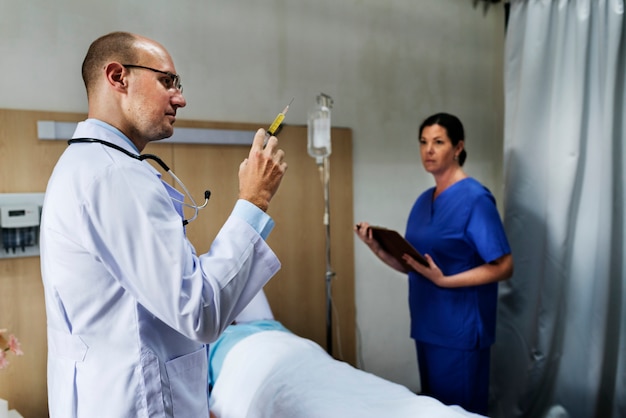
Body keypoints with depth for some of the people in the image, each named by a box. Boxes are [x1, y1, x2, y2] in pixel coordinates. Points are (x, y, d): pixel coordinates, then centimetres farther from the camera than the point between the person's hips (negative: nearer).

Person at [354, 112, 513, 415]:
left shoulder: (474, 198, -13)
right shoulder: (423, 200, 9)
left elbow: (503, 267, -16)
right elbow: (412, 266, 9)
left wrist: (444, 280, -24)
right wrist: (380, 250, -8)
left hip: (460, 328, -7)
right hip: (427, 324, 7)